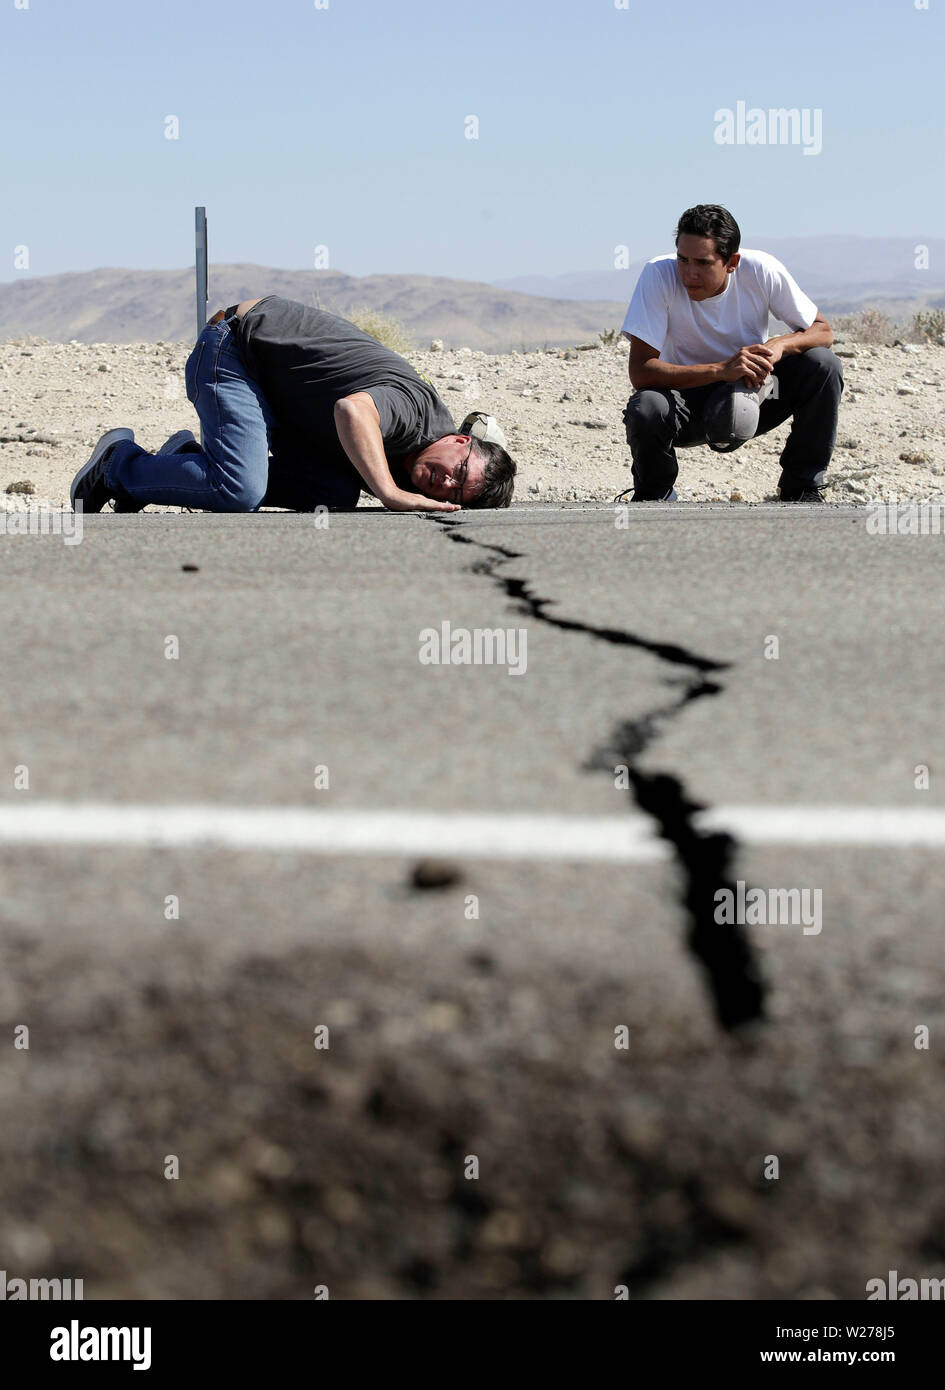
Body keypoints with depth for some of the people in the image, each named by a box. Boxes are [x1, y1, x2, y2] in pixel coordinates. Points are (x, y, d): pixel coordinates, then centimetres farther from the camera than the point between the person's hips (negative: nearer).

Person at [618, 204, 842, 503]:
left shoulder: (762, 271, -18)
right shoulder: (659, 274, -23)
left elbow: (822, 330, -8)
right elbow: (640, 372, -29)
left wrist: (780, 345, -30)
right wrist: (721, 370, -39)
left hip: (752, 400, 2)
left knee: (825, 366, -21)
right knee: (645, 409, -34)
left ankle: (802, 489, -3)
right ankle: (653, 497, -1)